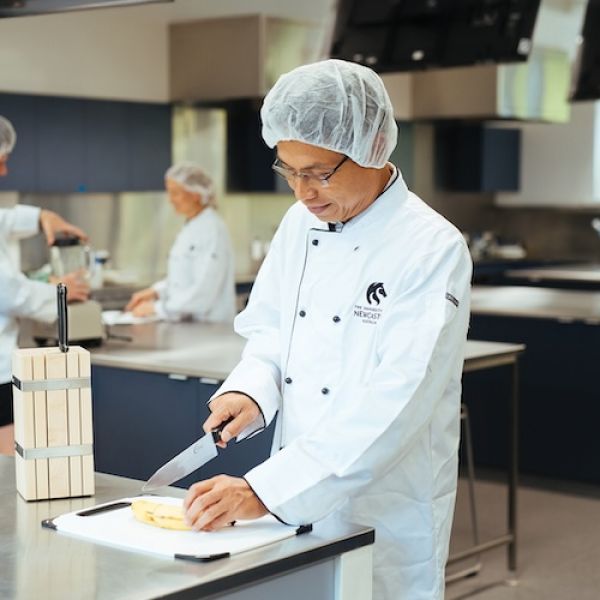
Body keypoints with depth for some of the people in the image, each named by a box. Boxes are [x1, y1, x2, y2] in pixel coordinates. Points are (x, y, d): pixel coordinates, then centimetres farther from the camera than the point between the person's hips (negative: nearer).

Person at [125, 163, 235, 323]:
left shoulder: (212, 230, -14)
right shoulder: (191, 227, 14)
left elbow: (204, 290, -20)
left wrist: (157, 307, -16)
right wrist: (155, 291, 7)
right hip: (187, 322, 8)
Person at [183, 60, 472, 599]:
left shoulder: (432, 250, -19)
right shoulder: (301, 223, 2)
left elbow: (391, 407, -26)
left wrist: (264, 492, -30)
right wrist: (250, 391, -11)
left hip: (385, 515, -5)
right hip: (295, 503, 6)